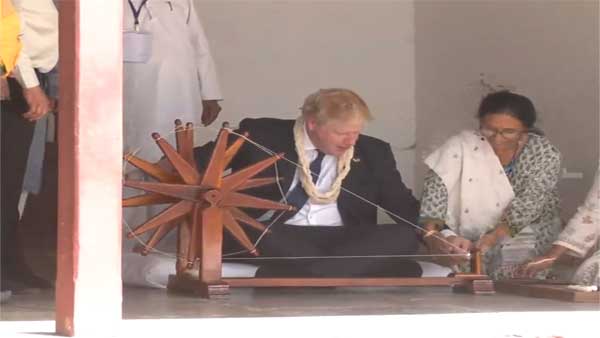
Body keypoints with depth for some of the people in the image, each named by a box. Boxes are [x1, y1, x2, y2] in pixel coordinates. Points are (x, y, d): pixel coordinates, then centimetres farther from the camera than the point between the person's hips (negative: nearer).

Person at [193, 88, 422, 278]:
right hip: (273, 238, -2)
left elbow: (403, 206, 14)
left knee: (404, 237, -26)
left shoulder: (373, 152, 12)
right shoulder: (262, 136, 3)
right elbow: (199, 164, 6)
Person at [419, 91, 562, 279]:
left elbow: (529, 203, -17)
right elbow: (436, 188, -15)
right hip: (467, 237, 1)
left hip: (523, 236, -1)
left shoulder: (544, 153, -7)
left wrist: (490, 240, -32)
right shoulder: (462, 145, -8)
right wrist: (432, 234, -34)